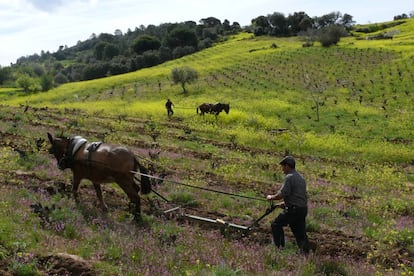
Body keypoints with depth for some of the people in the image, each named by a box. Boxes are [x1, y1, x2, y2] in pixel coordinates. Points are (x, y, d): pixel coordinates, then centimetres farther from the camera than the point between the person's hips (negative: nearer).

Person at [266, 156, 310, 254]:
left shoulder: (289, 177, -13)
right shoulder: (301, 177, 17)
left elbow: (282, 194, -18)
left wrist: (271, 197, -1)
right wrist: (286, 203, 23)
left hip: (293, 209, -8)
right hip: (303, 209, 8)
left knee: (276, 225, 6)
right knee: (300, 232, 11)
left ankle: (279, 247, 5)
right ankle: (305, 253, 6)